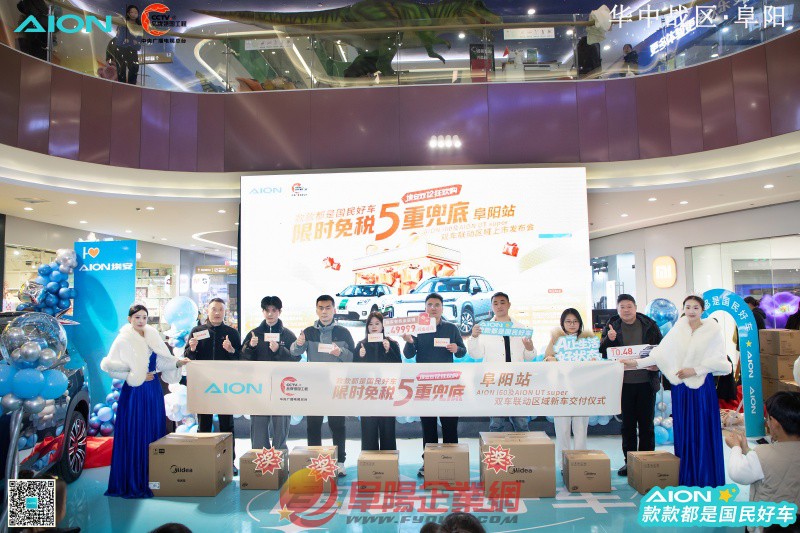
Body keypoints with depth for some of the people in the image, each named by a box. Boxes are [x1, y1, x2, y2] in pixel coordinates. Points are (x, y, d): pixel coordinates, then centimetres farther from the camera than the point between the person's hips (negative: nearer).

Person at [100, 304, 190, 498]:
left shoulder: (153, 337, 11)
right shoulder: (123, 340, -4)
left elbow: (162, 362, 8)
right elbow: (111, 367, -9)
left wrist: (177, 362, -6)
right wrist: (135, 376, -13)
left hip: (153, 391, 5)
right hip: (133, 392, -5)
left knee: (154, 433, 7)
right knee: (133, 435, -4)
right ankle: (133, 482, 5)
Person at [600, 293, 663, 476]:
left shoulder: (650, 326, 3)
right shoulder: (611, 327, 2)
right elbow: (603, 353, 0)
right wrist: (609, 339, -19)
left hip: (646, 381, 0)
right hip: (623, 383, 0)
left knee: (646, 423, 8)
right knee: (627, 424, 8)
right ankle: (629, 461, 18)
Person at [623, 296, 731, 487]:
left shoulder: (713, 330, -1)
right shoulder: (678, 330, 7)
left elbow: (718, 360, -4)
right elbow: (661, 353, 3)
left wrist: (695, 370, -12)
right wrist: (637, 362, -4)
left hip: (702, 387, -3)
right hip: (681, 387, 3)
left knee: (703, 432, 0)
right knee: (683, 431, 7)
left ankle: (705, 478, 13)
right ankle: (684, 478, 16)